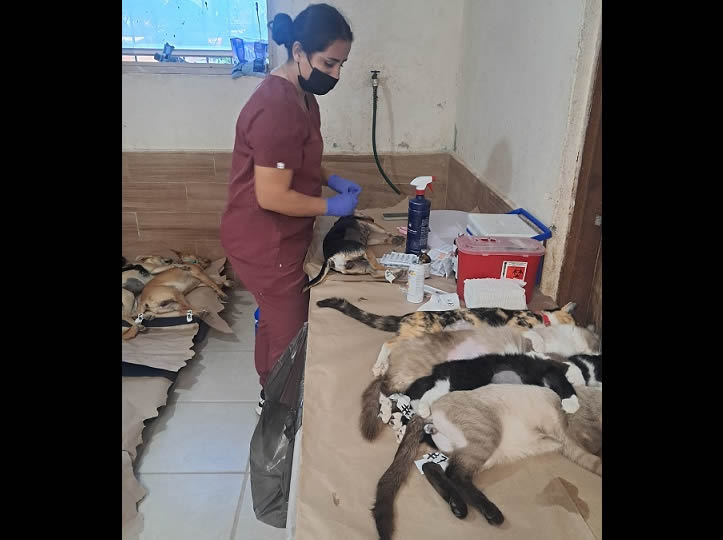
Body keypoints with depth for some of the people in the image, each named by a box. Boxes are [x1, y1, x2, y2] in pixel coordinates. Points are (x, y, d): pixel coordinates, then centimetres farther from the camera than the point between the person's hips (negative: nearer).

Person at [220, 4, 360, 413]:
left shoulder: (300, 96, 6)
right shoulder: (277, 108, -27)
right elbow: (272, 196, -27)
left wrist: (332, 180, 4)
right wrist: (331, 206, -16)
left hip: (279, 239, 10)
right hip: (266, 245, -10)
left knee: (276, 322, 25)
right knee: (291, 336, 6)